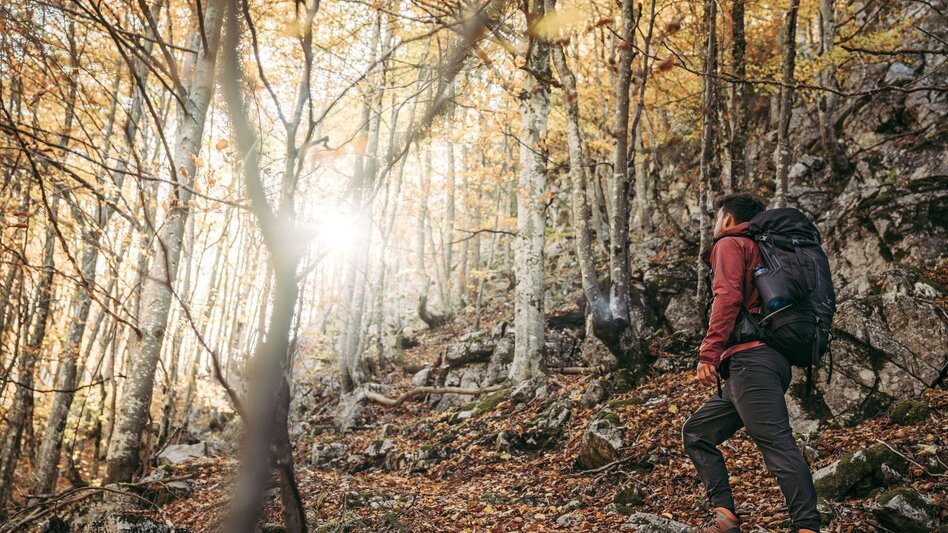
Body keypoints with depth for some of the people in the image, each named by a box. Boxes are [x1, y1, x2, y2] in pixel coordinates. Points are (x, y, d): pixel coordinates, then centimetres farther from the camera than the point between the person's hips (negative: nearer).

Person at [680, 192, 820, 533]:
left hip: (750, 357, -10)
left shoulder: (730, 244, 6)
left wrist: (708, 353, -18)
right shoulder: (761, 253, 32)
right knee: (697, 432, 11)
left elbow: (727, 298, -12)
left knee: (775, 441, -18)